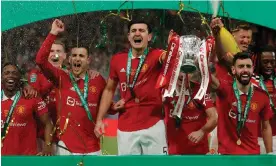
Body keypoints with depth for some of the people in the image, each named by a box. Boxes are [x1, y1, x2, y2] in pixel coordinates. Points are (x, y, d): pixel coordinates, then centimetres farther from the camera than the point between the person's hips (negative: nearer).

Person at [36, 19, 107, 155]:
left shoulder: (98, 80, 3)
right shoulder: (62, 78, -2)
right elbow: (40, 60, -14)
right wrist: (53, 33, -16)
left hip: (92, 147, 2)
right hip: (66, 145, -1)